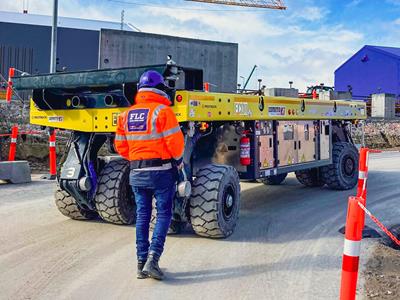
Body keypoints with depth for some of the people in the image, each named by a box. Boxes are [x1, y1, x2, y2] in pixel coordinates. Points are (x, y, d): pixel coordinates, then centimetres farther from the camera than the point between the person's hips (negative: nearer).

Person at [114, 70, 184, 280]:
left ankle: (141, 263, 15)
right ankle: (153, 258, -8)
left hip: (137, 173, 5)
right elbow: (175, 141, -15)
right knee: (164, 214, 3)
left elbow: (120, 146, 10)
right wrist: (178, 159, 3)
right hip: (161, 170, -5)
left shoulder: (127, 114, 8)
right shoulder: (162, 110, -10)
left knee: (142, 215, 11)